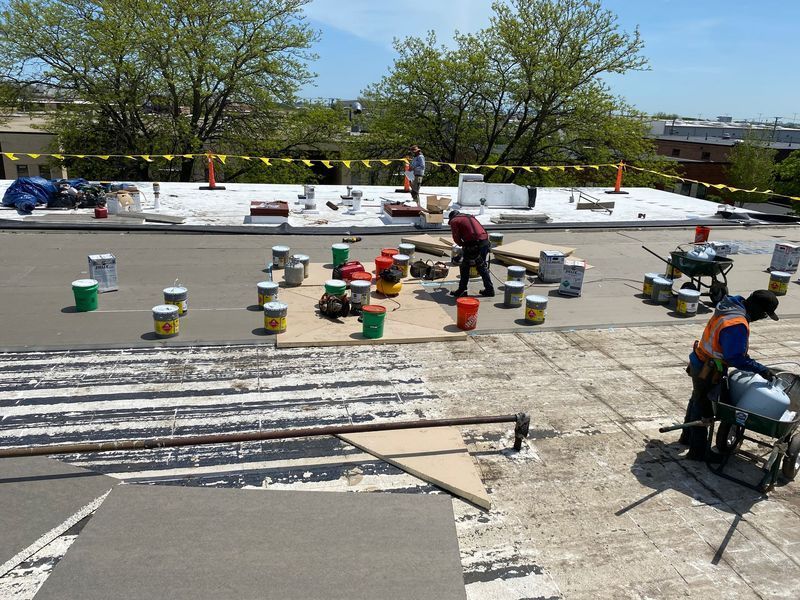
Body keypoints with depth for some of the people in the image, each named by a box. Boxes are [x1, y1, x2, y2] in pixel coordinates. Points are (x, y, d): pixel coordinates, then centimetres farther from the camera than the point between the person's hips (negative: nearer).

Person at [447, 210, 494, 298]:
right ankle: (489, 289, 26)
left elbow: (456, 237, 1)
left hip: (474, 245, -7)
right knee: (482, 267, 21)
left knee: (465, 267, 10)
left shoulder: (454, 221, 8)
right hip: (485, 242, 7)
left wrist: (462, 244, 19)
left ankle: (462, 290, 16)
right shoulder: (470, 217, 29)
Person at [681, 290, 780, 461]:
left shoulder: (732, 305, 0)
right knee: (704, 408, 4)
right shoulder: (737, 325, -31)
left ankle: (688, 436, 43)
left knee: (697, 401, 25)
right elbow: (735, 358, -28)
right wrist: (761, 369, -21)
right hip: (708, 371, -10)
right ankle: (698, 451, 17)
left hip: (699, 363, 10)